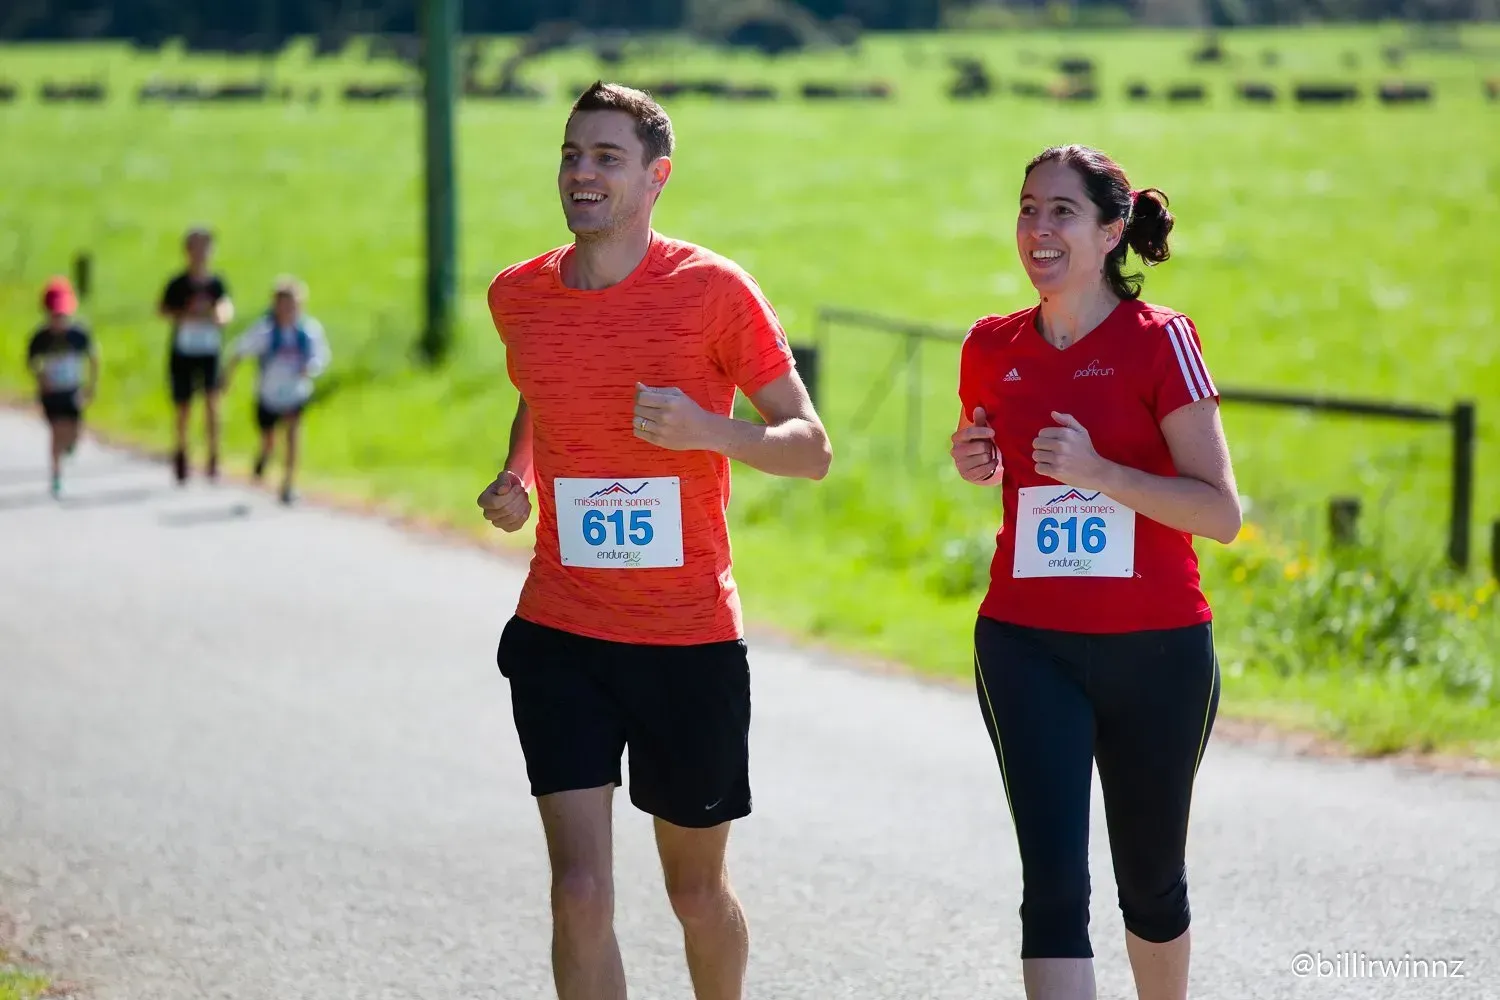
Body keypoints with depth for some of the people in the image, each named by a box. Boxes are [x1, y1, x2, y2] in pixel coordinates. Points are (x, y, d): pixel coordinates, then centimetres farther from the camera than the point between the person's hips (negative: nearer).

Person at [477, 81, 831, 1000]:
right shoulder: (519, 296, 3)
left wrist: (707, 429, -25)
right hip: (560, 636, 2)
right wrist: (515, 479, 5)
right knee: (581, 891, -10)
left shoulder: (714, 289, -9)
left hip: (693, 638, -2)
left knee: (698, 891, 14)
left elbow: (812, 449, -7)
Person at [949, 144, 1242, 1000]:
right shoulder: (993, 348, 5)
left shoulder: (1159, 340, -8)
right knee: (1054, 885, -12)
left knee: (1150, 883, 14)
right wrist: (975, 462, 2)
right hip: (1026, 643, 2)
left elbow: (1221, 514, -12)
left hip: (1156, 648, -2)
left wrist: (1100, 472, -23)